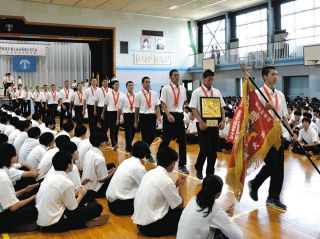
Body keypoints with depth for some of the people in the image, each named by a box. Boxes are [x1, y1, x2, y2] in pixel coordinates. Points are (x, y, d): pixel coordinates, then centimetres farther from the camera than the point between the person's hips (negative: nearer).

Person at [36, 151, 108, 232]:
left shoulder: (49, 176, 5)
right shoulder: (66, 182, -18)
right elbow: (72, 208, -9)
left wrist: (75, 193, 16)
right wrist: (81, 195, 8)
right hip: (53, 224, -8)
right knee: (96, 207, -6)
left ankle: (85, 221, 11)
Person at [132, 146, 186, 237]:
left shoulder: (150, 173, 5)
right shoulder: (166, 180, -19)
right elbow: (180, 205, -7)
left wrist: (176, 184, 14)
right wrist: (181, 185, 4)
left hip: (139, 218, 8)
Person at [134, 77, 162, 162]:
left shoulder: (154, 93, 6)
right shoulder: (138, 95, -2)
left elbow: (157, 106, 7)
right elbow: (136, 109, 3)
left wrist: (159, 116, -7)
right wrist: (136, 121, 6)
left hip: (152, 116, 3)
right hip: (143, 116, -3)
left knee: (153, 135, 5)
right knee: (145, 136, 2)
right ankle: (148, 155, 13)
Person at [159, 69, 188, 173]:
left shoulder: (182, 89, 10)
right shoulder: (166, 89, -5)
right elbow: (163, 104, -9)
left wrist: (182, 113, 15)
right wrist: (168, 115, -19)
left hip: (179, 115, 4)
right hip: (169, 116, -4)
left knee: (182, 140, 1)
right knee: (166, 140, 3)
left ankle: (182, 165, 10)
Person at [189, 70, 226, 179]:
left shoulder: (217, 92, 10)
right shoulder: (197, 92, -2)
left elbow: (222, 108, 12)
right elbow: (194, 109, -8)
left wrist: (222, 121, -2)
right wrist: (201, 122, -17)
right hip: (203, 123, -4)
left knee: (213, 149, 6)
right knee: (204, 148, -5)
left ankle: (210, 172, 20)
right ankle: (198, 169, 21)